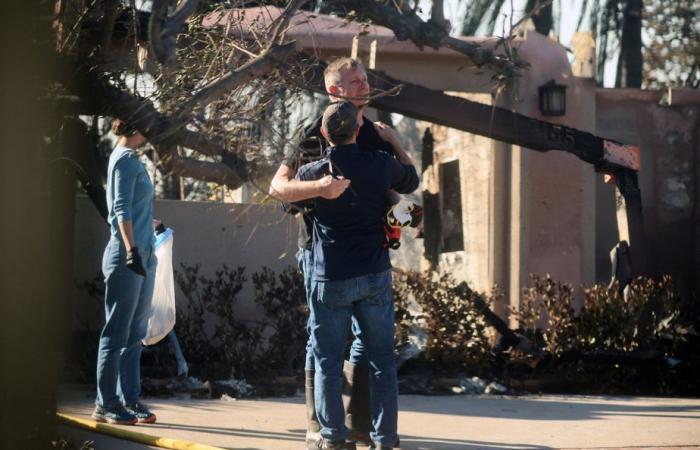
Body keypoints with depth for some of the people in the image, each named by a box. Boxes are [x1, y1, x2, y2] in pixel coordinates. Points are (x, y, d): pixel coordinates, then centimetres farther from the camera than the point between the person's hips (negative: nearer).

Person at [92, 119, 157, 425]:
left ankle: (129, 400, 12)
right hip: (126, 257, -9)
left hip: (141, 257, 9)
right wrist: (131, 248, -25)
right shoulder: (126, 158, -9)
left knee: (135, 333, 9)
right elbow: (121, 207, -17)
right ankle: (105, 405, -3)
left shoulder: (131, 159, 17)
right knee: (117, 332, -6)